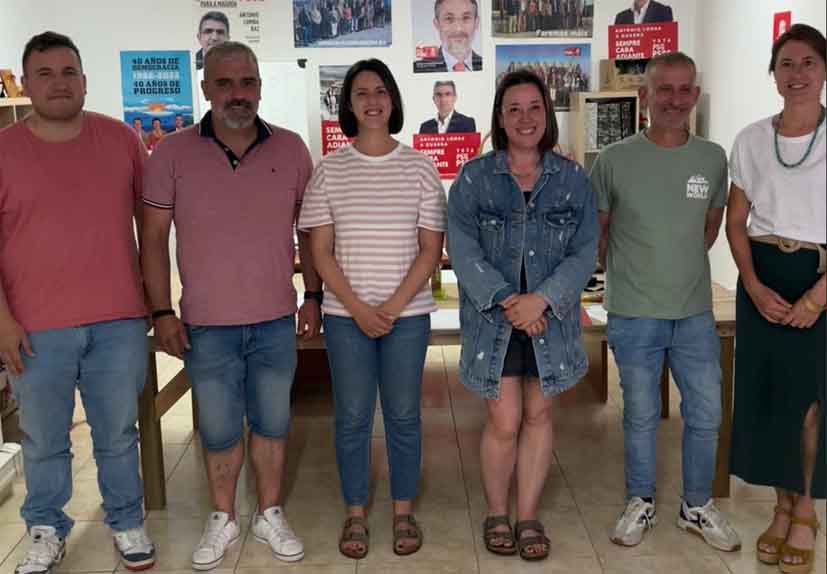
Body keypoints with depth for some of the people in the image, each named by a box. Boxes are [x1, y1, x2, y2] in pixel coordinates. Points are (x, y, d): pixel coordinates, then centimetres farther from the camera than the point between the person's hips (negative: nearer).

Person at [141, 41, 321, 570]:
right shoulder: (173, 154, -6)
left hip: (276, 322, 1)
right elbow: (155, 238, -2)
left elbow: (309, 228, 7)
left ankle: (270, 515, 32)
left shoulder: (291, 149, -2)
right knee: (219, 431, 11)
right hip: (206, 325, -1)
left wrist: (313, 297, 4)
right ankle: (223, 519, 32)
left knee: (272, 424, 14)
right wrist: (162, 313, -5)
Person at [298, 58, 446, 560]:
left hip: (408, 314, 0)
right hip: (345, 315, 1)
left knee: (403, 415, 8)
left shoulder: (420, 167, 1)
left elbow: (431, 250, -2)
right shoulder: (330, 170, 2)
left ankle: (404, 512, 23)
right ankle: (356, 514, 22)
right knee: (352, 417, 7)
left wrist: (394, 306, -12)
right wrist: (357, 308, -11)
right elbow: (321, 251, 0)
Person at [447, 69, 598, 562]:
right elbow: (463, 250, -8)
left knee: (538, 416, 10)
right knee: (504, 423, 0)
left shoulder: (573, 179, 3)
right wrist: (505, 299, -19)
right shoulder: (474, 179, -1)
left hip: (551, 318, 2)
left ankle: (529, 517, 25)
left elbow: (585, 252, -3)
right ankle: (497, 514, 23)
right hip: (494, 318, -2)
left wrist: (542, 299, -16)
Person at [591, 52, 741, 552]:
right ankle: (641, 504, 30)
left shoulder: (713, 158, 1)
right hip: (634, 317, -2)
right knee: (642, 416, 11)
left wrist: (680, 266, 12)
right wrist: (630, 273, 6)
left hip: (696, 313, 3)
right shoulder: (615, 160, -8)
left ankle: (699, 507, 31)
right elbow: (596, 232, 3)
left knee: (706, 414, 11)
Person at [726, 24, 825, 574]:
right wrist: (754, 286, -8)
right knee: (765, 389, 6)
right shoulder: (751, 139, 4)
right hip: (761, 278, 3)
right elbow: (736, 222, 6)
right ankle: (783, 505, 22)